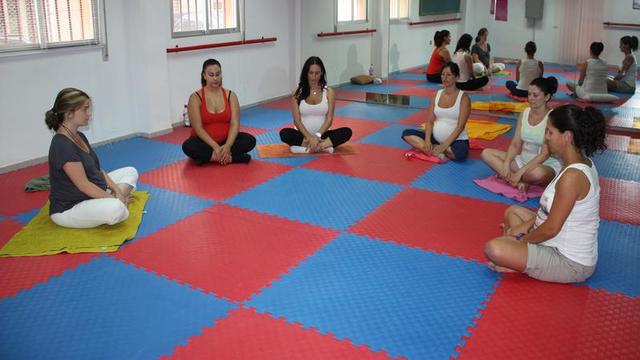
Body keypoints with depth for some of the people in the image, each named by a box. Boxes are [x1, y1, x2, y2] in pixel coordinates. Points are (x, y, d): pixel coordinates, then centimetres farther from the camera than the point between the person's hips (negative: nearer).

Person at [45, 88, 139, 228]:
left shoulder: (80, 136, 6)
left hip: (91, 196, 11)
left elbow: (97, 169, 10)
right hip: (68, 209, -11)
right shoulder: (62, 145, -24)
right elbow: (83, 185, -24)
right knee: (115, 208, -38)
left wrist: (117, 190, -3)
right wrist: (114, 199, -16)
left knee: (130, 172, 15)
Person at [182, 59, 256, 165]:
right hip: (205, 141, -2)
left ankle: (210, 157, -23)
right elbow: (198, 128, -16)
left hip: (226, 139, 2)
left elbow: (235, 124, -10)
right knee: (188, 147, -34)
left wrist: (227, 146, -27)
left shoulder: (230, 95, -2)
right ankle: (227, 156, -29)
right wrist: (216, 147, -28)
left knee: (250, 140, -23)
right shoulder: (196, 98, -10)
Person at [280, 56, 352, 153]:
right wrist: (309, 137, -23)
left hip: (322, 135, 1)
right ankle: (324, 146, -29)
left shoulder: (329, 92, 1)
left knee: (347, 132, -26)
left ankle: (306, 147, -31)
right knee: (284, 133, -32)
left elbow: (329, 119, -6)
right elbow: (297, 120, -7)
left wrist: (317, 136, -23)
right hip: (303, 135, -1)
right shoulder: (297, 93, -1)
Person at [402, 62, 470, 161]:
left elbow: (460, 126, -14)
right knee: (406, 133, -12)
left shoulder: (463, 97, -7)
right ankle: (437, 151, -20)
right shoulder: (437, 94, 7)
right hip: (436, 138, 5)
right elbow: (430, 121, 4)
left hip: (456, 140, -5)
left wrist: (444, 145, -24)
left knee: (460, 153, -39)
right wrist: (427, 140, -15)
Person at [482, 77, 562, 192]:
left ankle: (507, 176, -14)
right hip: (523, 160, 7)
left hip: (546, 166, -7)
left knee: (537, 174, -43)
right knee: (486, 153, -6)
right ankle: (519, 182, -20)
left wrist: (520, 172, -25)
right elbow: (515, 144, 2)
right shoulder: (525, 113, 4)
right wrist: (506, 164, -15)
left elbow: (545, 154, -20)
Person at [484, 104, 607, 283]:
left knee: (493, 249, -27)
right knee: (513, 212, 23)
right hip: (564, 245, 10)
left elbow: (551, 229, -22)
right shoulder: (581, 163, 4)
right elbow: (552, 210, 13)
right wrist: (525, 226, 7)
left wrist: (521, 240, -7)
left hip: (570, 263, -10)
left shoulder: (573, 176, -27)